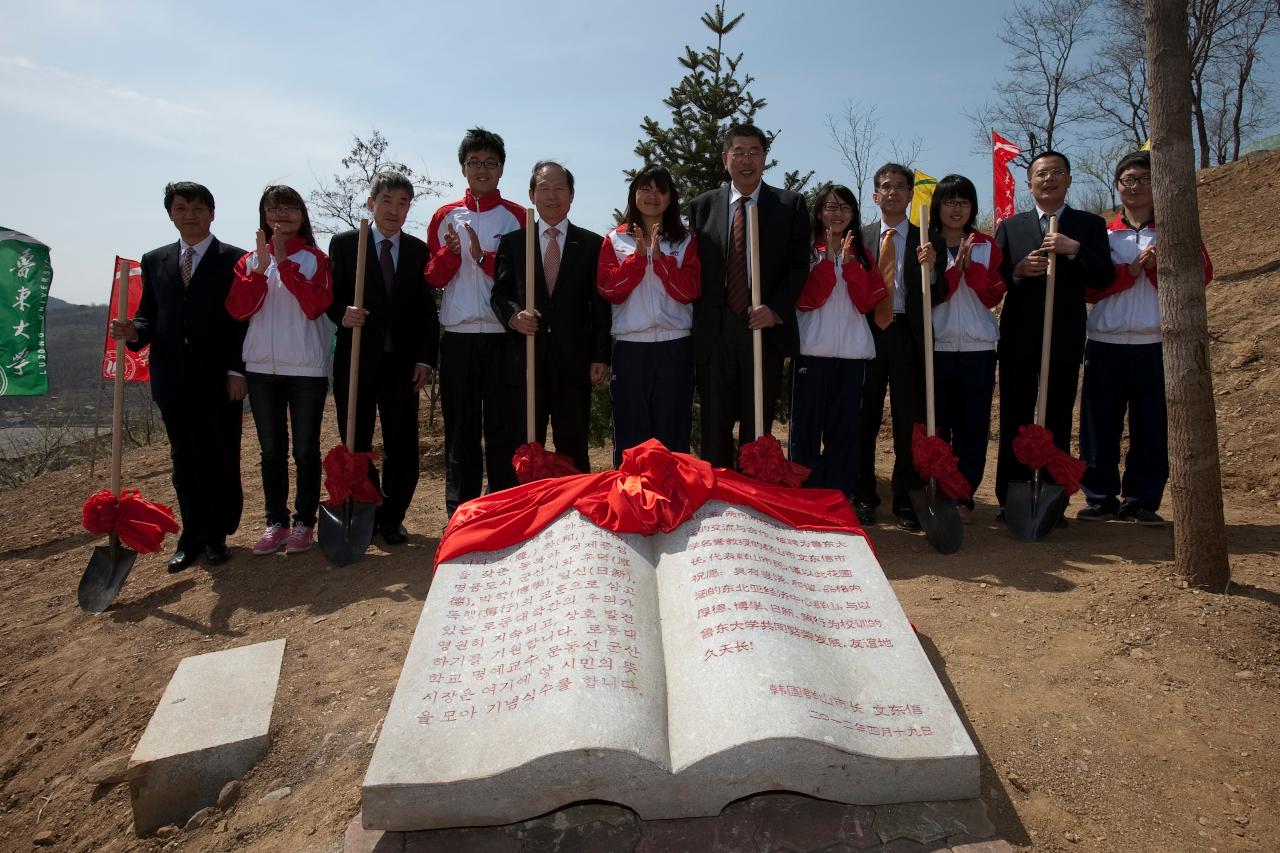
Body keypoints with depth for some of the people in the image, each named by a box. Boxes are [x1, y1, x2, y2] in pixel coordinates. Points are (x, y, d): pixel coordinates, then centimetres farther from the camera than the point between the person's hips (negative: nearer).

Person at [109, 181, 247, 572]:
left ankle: (217, 535, 17)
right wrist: (134, 330, -8)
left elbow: (245, 319, -4)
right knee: (184, 460, 9)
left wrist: (237, 370, -11)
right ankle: (192, 536, 20)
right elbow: (149, 313, 15)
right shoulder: (154, 261, 13)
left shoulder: (234, 260, -1)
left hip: (219, 377, -4)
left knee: (221, 459, 4)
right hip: (172, 378, 4)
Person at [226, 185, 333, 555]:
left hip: (306, 368, -3)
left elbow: (316, 306, -12)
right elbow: (238, 309, -2)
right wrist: (262, 266, -10)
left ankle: (304, 522, 13)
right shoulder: (250, 260, 10)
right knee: (272, 451, 9)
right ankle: (276, 522, 18)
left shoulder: (315, 259, 2)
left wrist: (285, 261, -13)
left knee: (305, 450, 3)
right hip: (261, 368, 3)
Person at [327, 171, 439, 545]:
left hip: (402, 362, 1)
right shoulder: (343, 244, 4)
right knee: (356, 446, 8)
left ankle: (391, 518, 16)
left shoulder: (419, 250, 8)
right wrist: (343, 314, -19)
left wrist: (425, 359, -2)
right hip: (356, 360, 0)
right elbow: (330, 297, 4)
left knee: (402, 447, 1)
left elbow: (427, 310, 6)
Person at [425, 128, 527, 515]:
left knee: (503, 428, 1)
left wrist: (483, 257, -12)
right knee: (460, 429, 6)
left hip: (503, 337, -2)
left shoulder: (517, 216, 6)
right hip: (458, 337, 2)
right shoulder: (445, 216, 12)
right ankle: (460, 513, 14)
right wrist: (450, 252, -10)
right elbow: (433, 278, 9)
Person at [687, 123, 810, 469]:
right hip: (714, 332, 1)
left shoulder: (791, 205, 6)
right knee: (715, 427, 5)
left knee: (758, 426, 6)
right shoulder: (702, 206, 10)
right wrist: (696, 323, 1)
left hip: (766, 328, -1)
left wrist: (775, 309, -11)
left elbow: (799, 265, 3)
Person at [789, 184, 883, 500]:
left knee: (845, 426, 5)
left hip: (852, 352, 3)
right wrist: (829, 259, -12)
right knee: (806, 425, 1)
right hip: (812, 350, -3)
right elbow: (805, 300, -8)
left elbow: (867, 301, 0)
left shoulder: (862, 254, 13)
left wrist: (849, 262, -9)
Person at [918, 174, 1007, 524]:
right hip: (936, 346, -1)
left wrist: (971, 265, -12)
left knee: (973, 426, 2)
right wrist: (955, 266, -17)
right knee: (936, 425, 0)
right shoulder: (925, 245, 6)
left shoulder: (987, 246, 10)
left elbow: (993, 296, 1)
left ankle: (963, 497, 11)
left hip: (978, 348, 2)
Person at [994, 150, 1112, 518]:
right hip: (1018, 337, 1)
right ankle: (1010, 501, 13)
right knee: (1013, 421, 5)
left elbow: (1104, 278, -2)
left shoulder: (1090, 225, 8)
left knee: (1058, 422, 4)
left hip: (1065, 339, 0)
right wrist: (1017, 270, -14)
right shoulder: (1010, 226, 10)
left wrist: (1074, 250, -16)